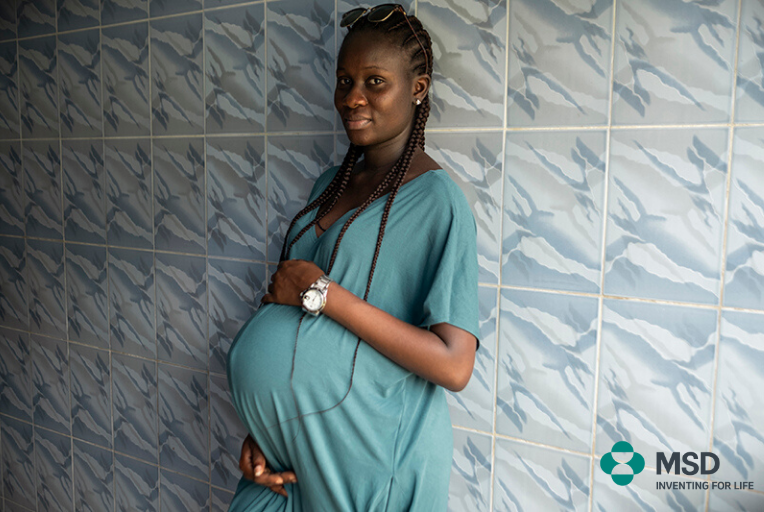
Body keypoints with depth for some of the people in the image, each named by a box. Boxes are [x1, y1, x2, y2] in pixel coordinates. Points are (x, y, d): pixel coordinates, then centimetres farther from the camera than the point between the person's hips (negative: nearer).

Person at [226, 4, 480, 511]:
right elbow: (289, 306, 7)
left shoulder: (438, 201, -16)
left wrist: (324, 293, -22)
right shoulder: (331, 184, 4)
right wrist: (260, 431, 1)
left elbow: (454, 365, -23)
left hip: (372, 456, -5)